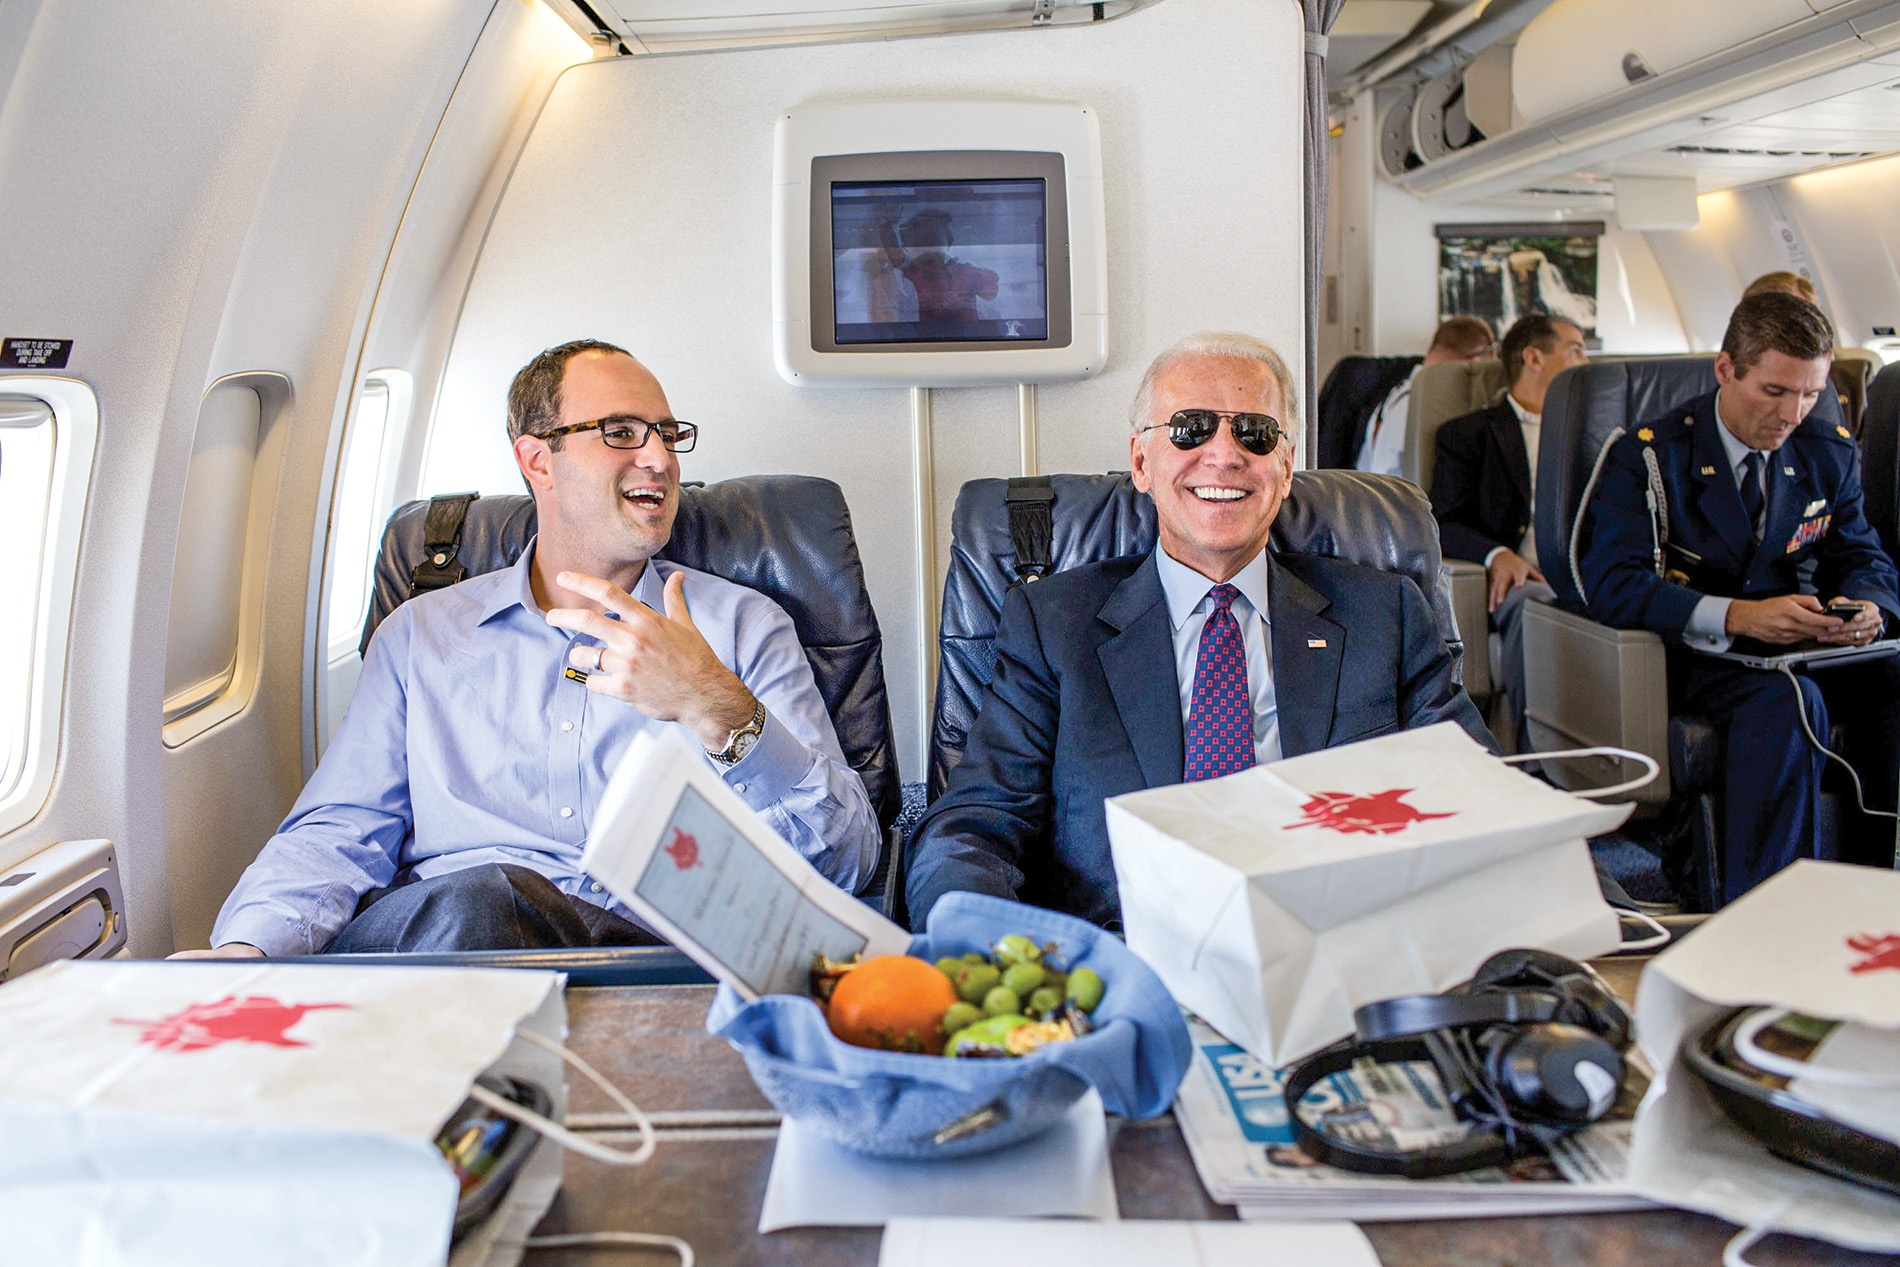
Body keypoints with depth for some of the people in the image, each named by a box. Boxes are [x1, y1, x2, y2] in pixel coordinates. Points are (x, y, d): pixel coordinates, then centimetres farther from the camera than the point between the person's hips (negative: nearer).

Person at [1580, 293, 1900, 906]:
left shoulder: (1830, 453, 12)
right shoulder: (1649, 455, -6)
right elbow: (1612, 584, -17)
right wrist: (1737, 616, -31)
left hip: (1802, 645, 5)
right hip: (1690, 652, -5)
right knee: (1786, 701, -35)